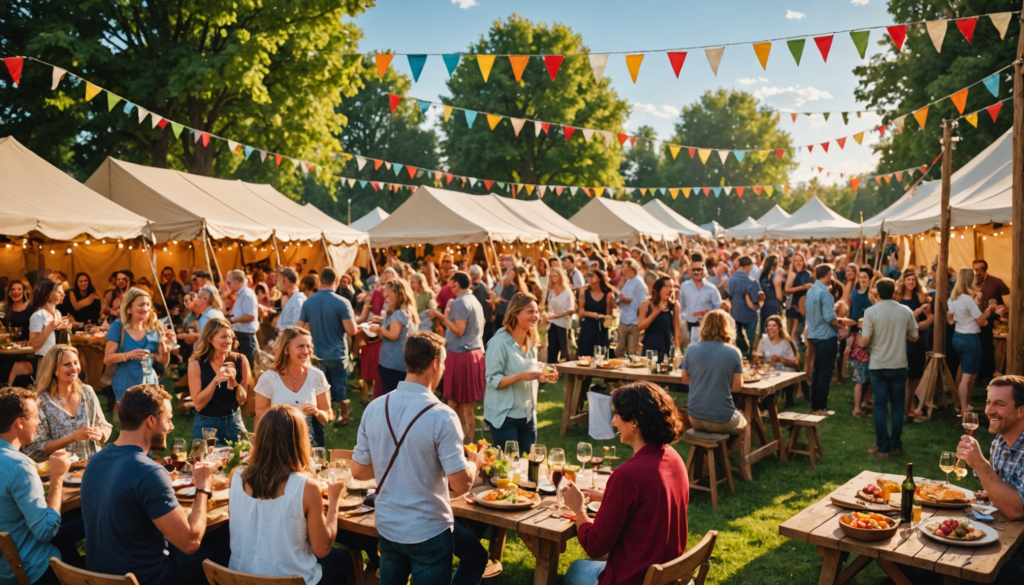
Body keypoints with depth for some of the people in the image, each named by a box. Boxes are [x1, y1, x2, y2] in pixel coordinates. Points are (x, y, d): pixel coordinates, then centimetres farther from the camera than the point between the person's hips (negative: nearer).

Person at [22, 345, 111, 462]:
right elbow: (38, 449, -6)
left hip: (93, 463, 4)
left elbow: (105, 427, 15)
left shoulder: (87, 392, 8)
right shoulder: (42, 402, -5)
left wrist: (100, 434, -7)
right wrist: (73, 437, -16)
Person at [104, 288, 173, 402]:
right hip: (126, 387, -3)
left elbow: (163, 362, 3)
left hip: (150, 385, 3)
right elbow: (107, 359, -9)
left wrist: (164, 344, -15)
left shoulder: (155, 328, 2)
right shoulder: (119, 327, -6)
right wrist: (129, 355, -25)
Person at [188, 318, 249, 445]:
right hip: (206, 424, -2)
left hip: (234, 423, 2)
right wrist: (216, 380, -25)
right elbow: (198, 404, -14)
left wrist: (234, 381, -18)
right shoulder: (196, 364, -10)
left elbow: (242, 400, -1)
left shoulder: (240, 362, -5)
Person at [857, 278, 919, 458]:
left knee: (880, 406, 4)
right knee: (898, 405, 13)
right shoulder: (906, 311, -3)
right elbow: (914, 337, 8)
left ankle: (883, 447, 7)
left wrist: (858, 339, 9)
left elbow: (864, 342, -13)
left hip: (878, 365, -2)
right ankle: (896, 444, 19)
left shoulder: (871, 312, -13)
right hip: (899, 365, 2)